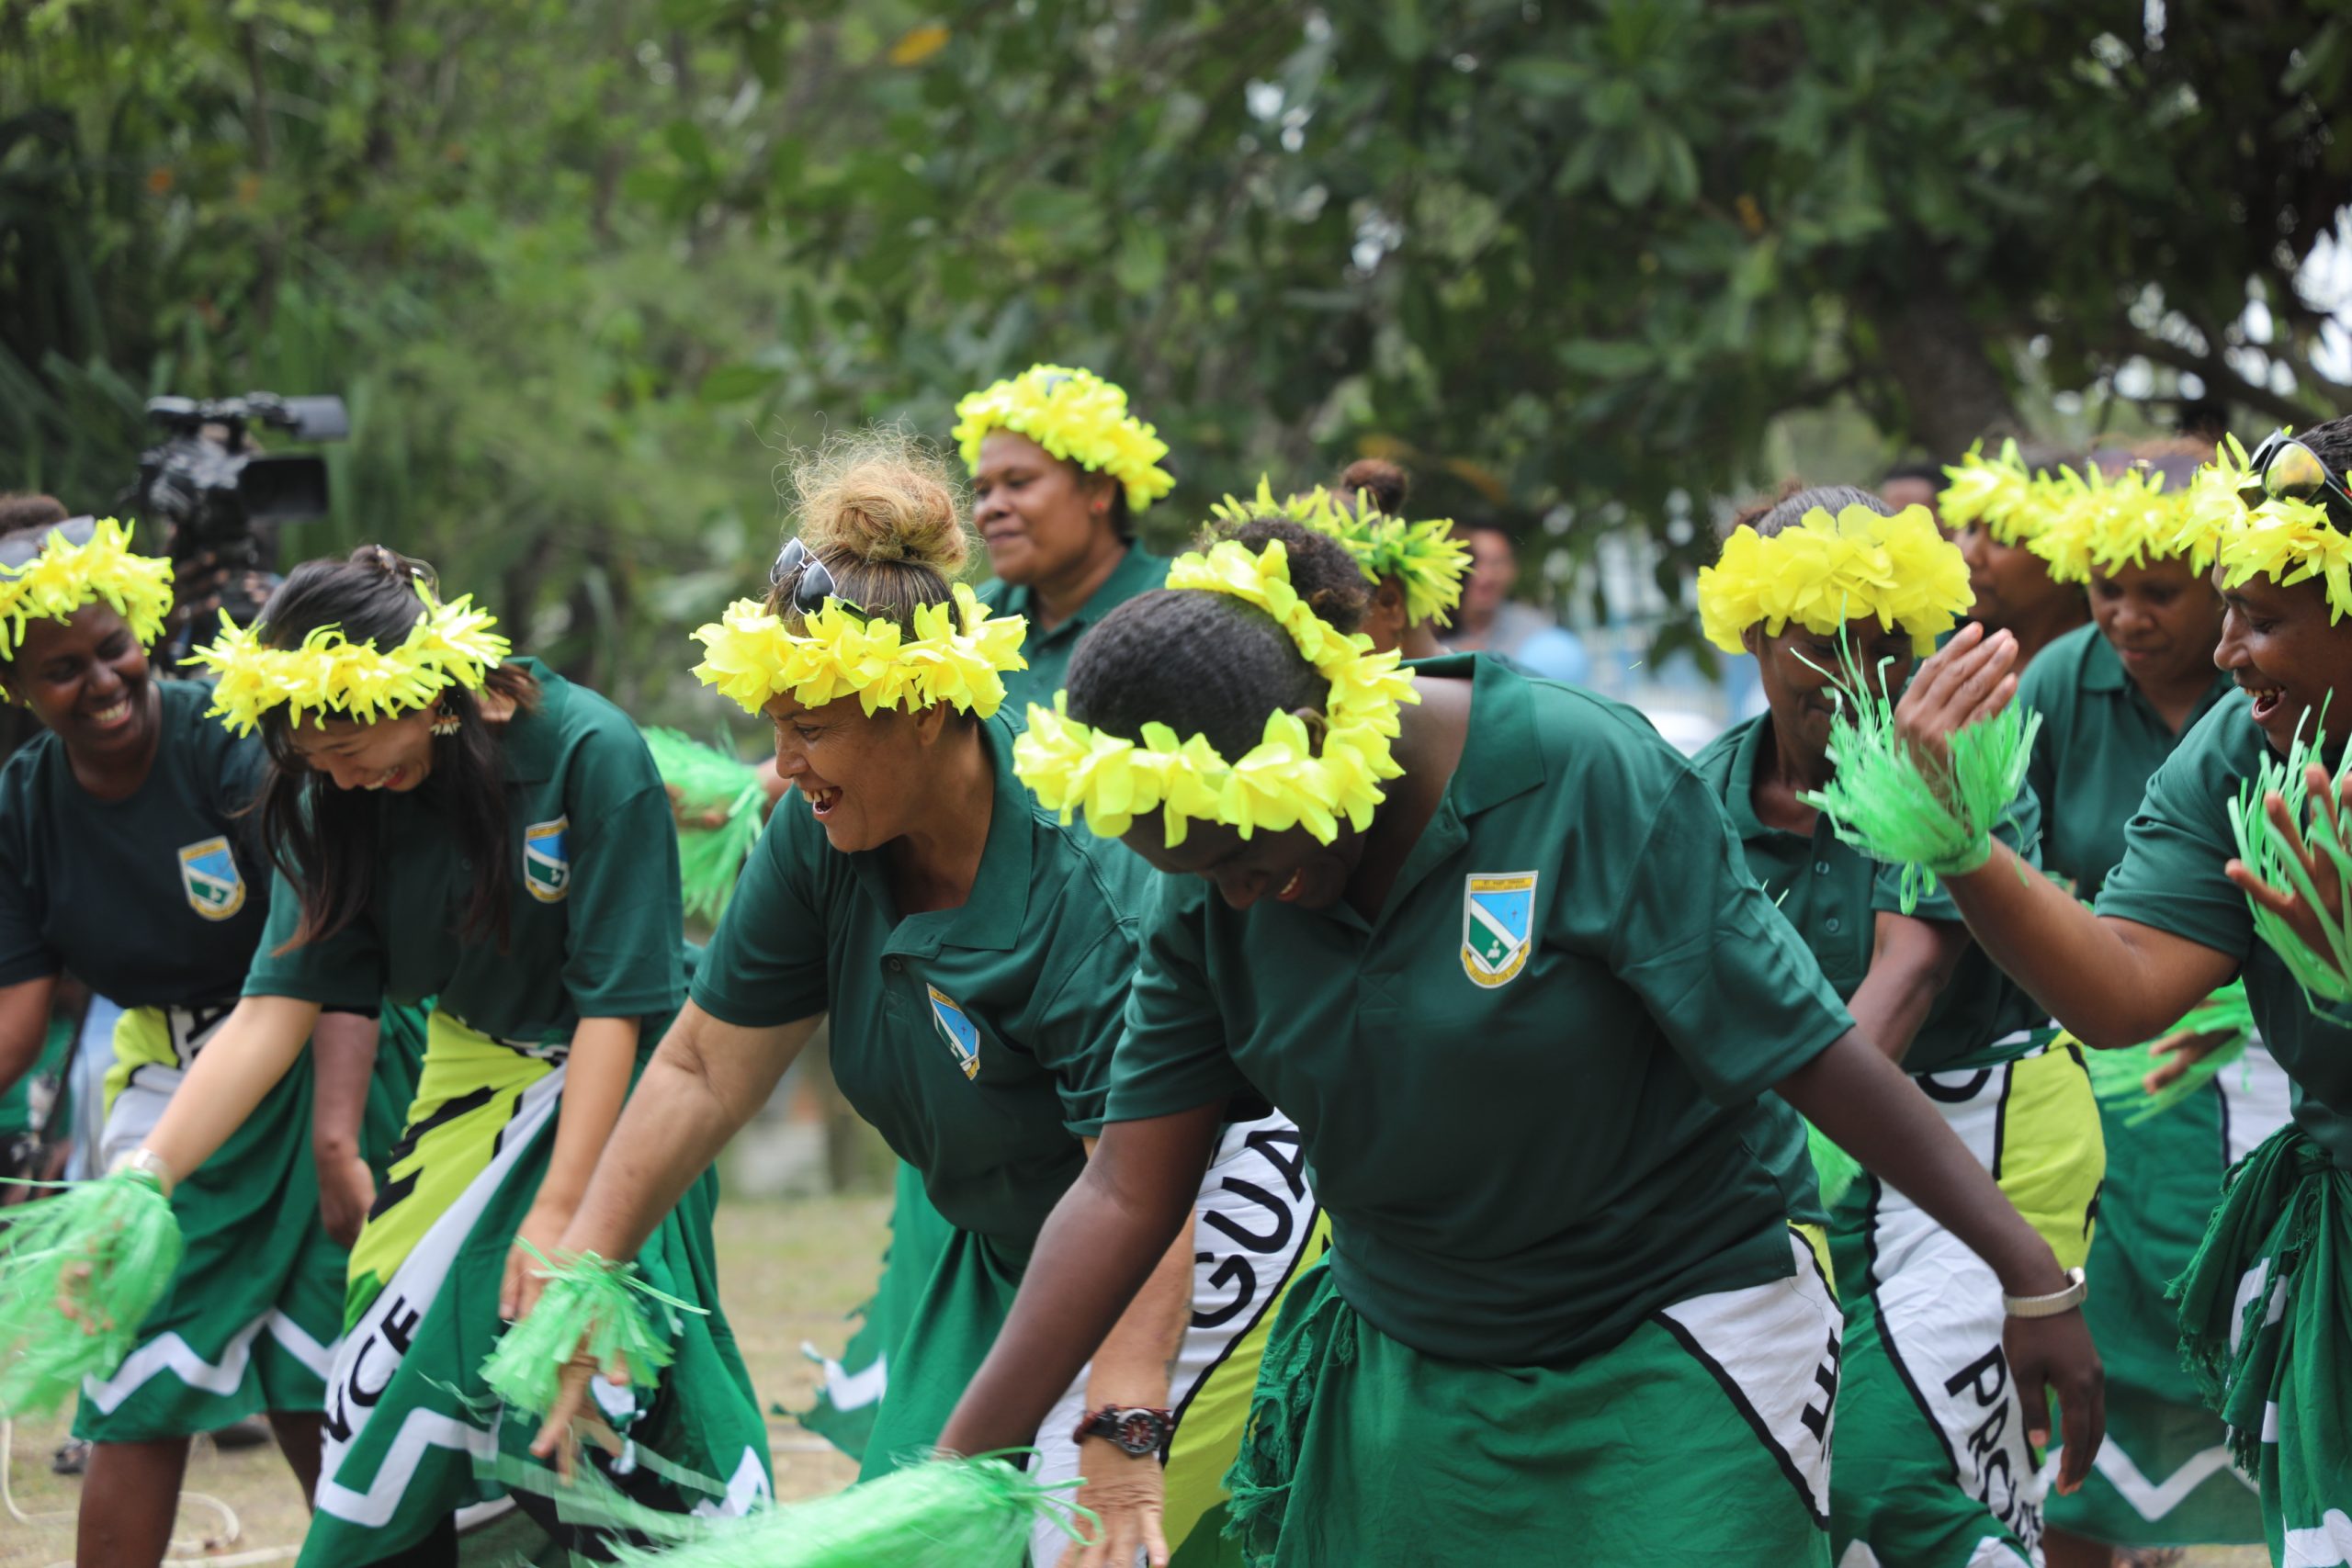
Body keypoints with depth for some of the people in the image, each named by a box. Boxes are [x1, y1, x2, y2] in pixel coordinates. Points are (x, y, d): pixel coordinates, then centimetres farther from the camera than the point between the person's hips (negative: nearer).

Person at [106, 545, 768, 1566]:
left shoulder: (590, 755, -25)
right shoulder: (337, 796, -10)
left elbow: (612, 1006, -21)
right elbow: (277, 1004, -15)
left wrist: (559, 1214, -21)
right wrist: (146, 1175, -27)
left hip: (615, 1081, -5)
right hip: (474, 1075, 5)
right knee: (397, 1344, -1)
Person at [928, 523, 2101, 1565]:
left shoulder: (1584, 775, -21)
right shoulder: (1207, 898, -5)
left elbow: (1801, 1042, -18)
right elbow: (1125, 1195, -5)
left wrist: (2028, 1267, -14)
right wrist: (956, 1467, -12)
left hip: (1677, 1356, -4)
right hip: (1402, 1373, 5)